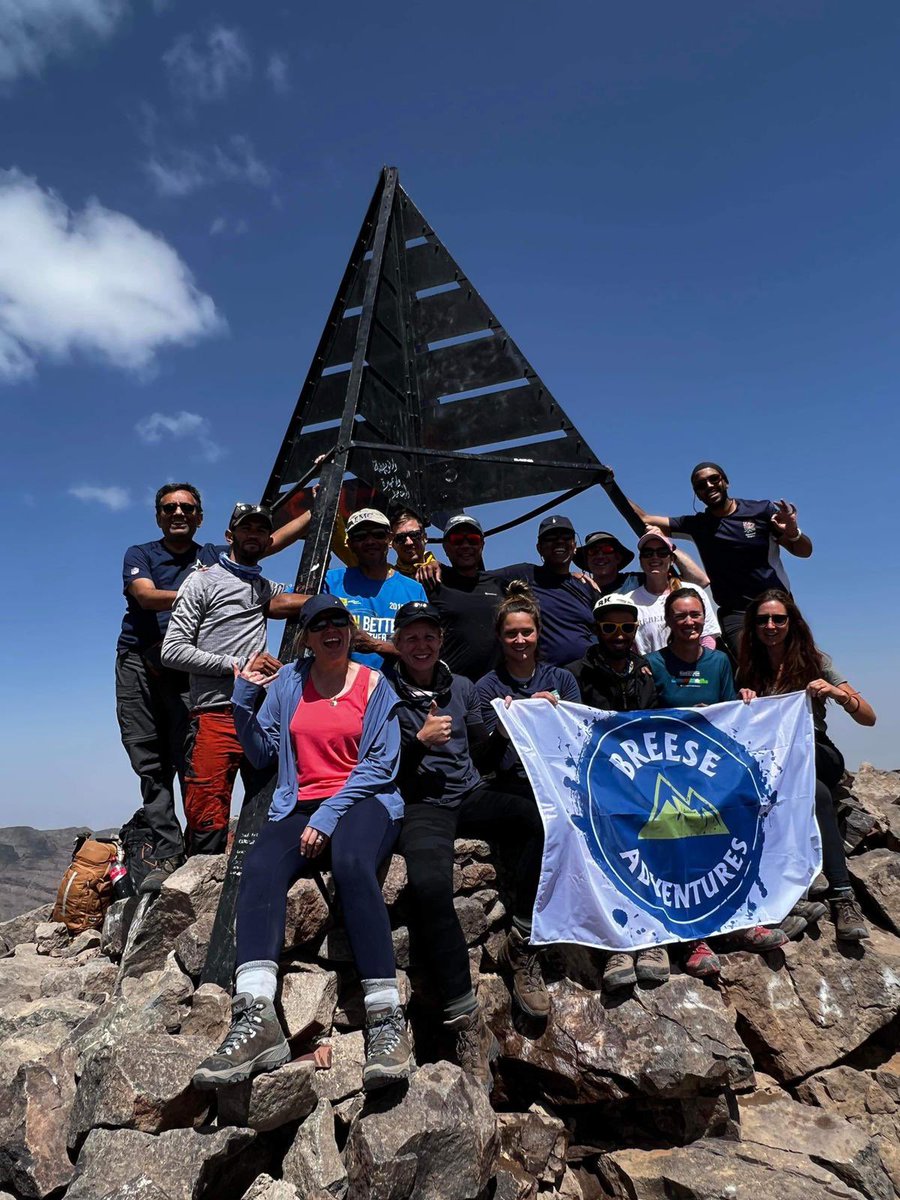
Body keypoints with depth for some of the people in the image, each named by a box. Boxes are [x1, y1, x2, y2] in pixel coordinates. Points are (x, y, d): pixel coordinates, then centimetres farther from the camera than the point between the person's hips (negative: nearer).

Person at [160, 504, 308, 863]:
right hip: (215, 716, -5)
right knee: (208, 829, -6)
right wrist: (238, 665, -10)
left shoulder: (267, 588, 22)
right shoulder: (204, 580, 5)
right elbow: (173, 651, -3)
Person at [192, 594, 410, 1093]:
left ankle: (386, 1019, -33)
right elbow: (262, 754, 12)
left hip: (364, 801, -3)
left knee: (351, 863, -36)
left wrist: (331, 814, -13)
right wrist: (243, 701, -3)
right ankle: (256, 1020, -37)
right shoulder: (287, 682, 14)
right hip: (300, 807, 3)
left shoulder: (374, 684, 5)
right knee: (258, 867, -29)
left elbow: (381, 763, -3)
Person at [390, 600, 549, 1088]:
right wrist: (419, 741, -11)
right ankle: (465, 1020, -24)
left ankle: (520, 946, -11)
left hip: (471, 795, 4)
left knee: (542, 818, -28)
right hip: (421, 805, -4)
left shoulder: (462, 687, 19)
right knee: (429, 884, -36)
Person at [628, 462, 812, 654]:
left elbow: (804, 551, 4)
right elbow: (644, 519, 9)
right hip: (735, 613, 0)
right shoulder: (696, 525, 9)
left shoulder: (762, 510, 4)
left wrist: (793, 532, -18)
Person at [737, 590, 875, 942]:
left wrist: (840, 694, -23)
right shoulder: (747, 670, 8)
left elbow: (869, 718, -3)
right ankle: (842, 895, -28)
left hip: (819, 758, -1)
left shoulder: (815, 661, 3)